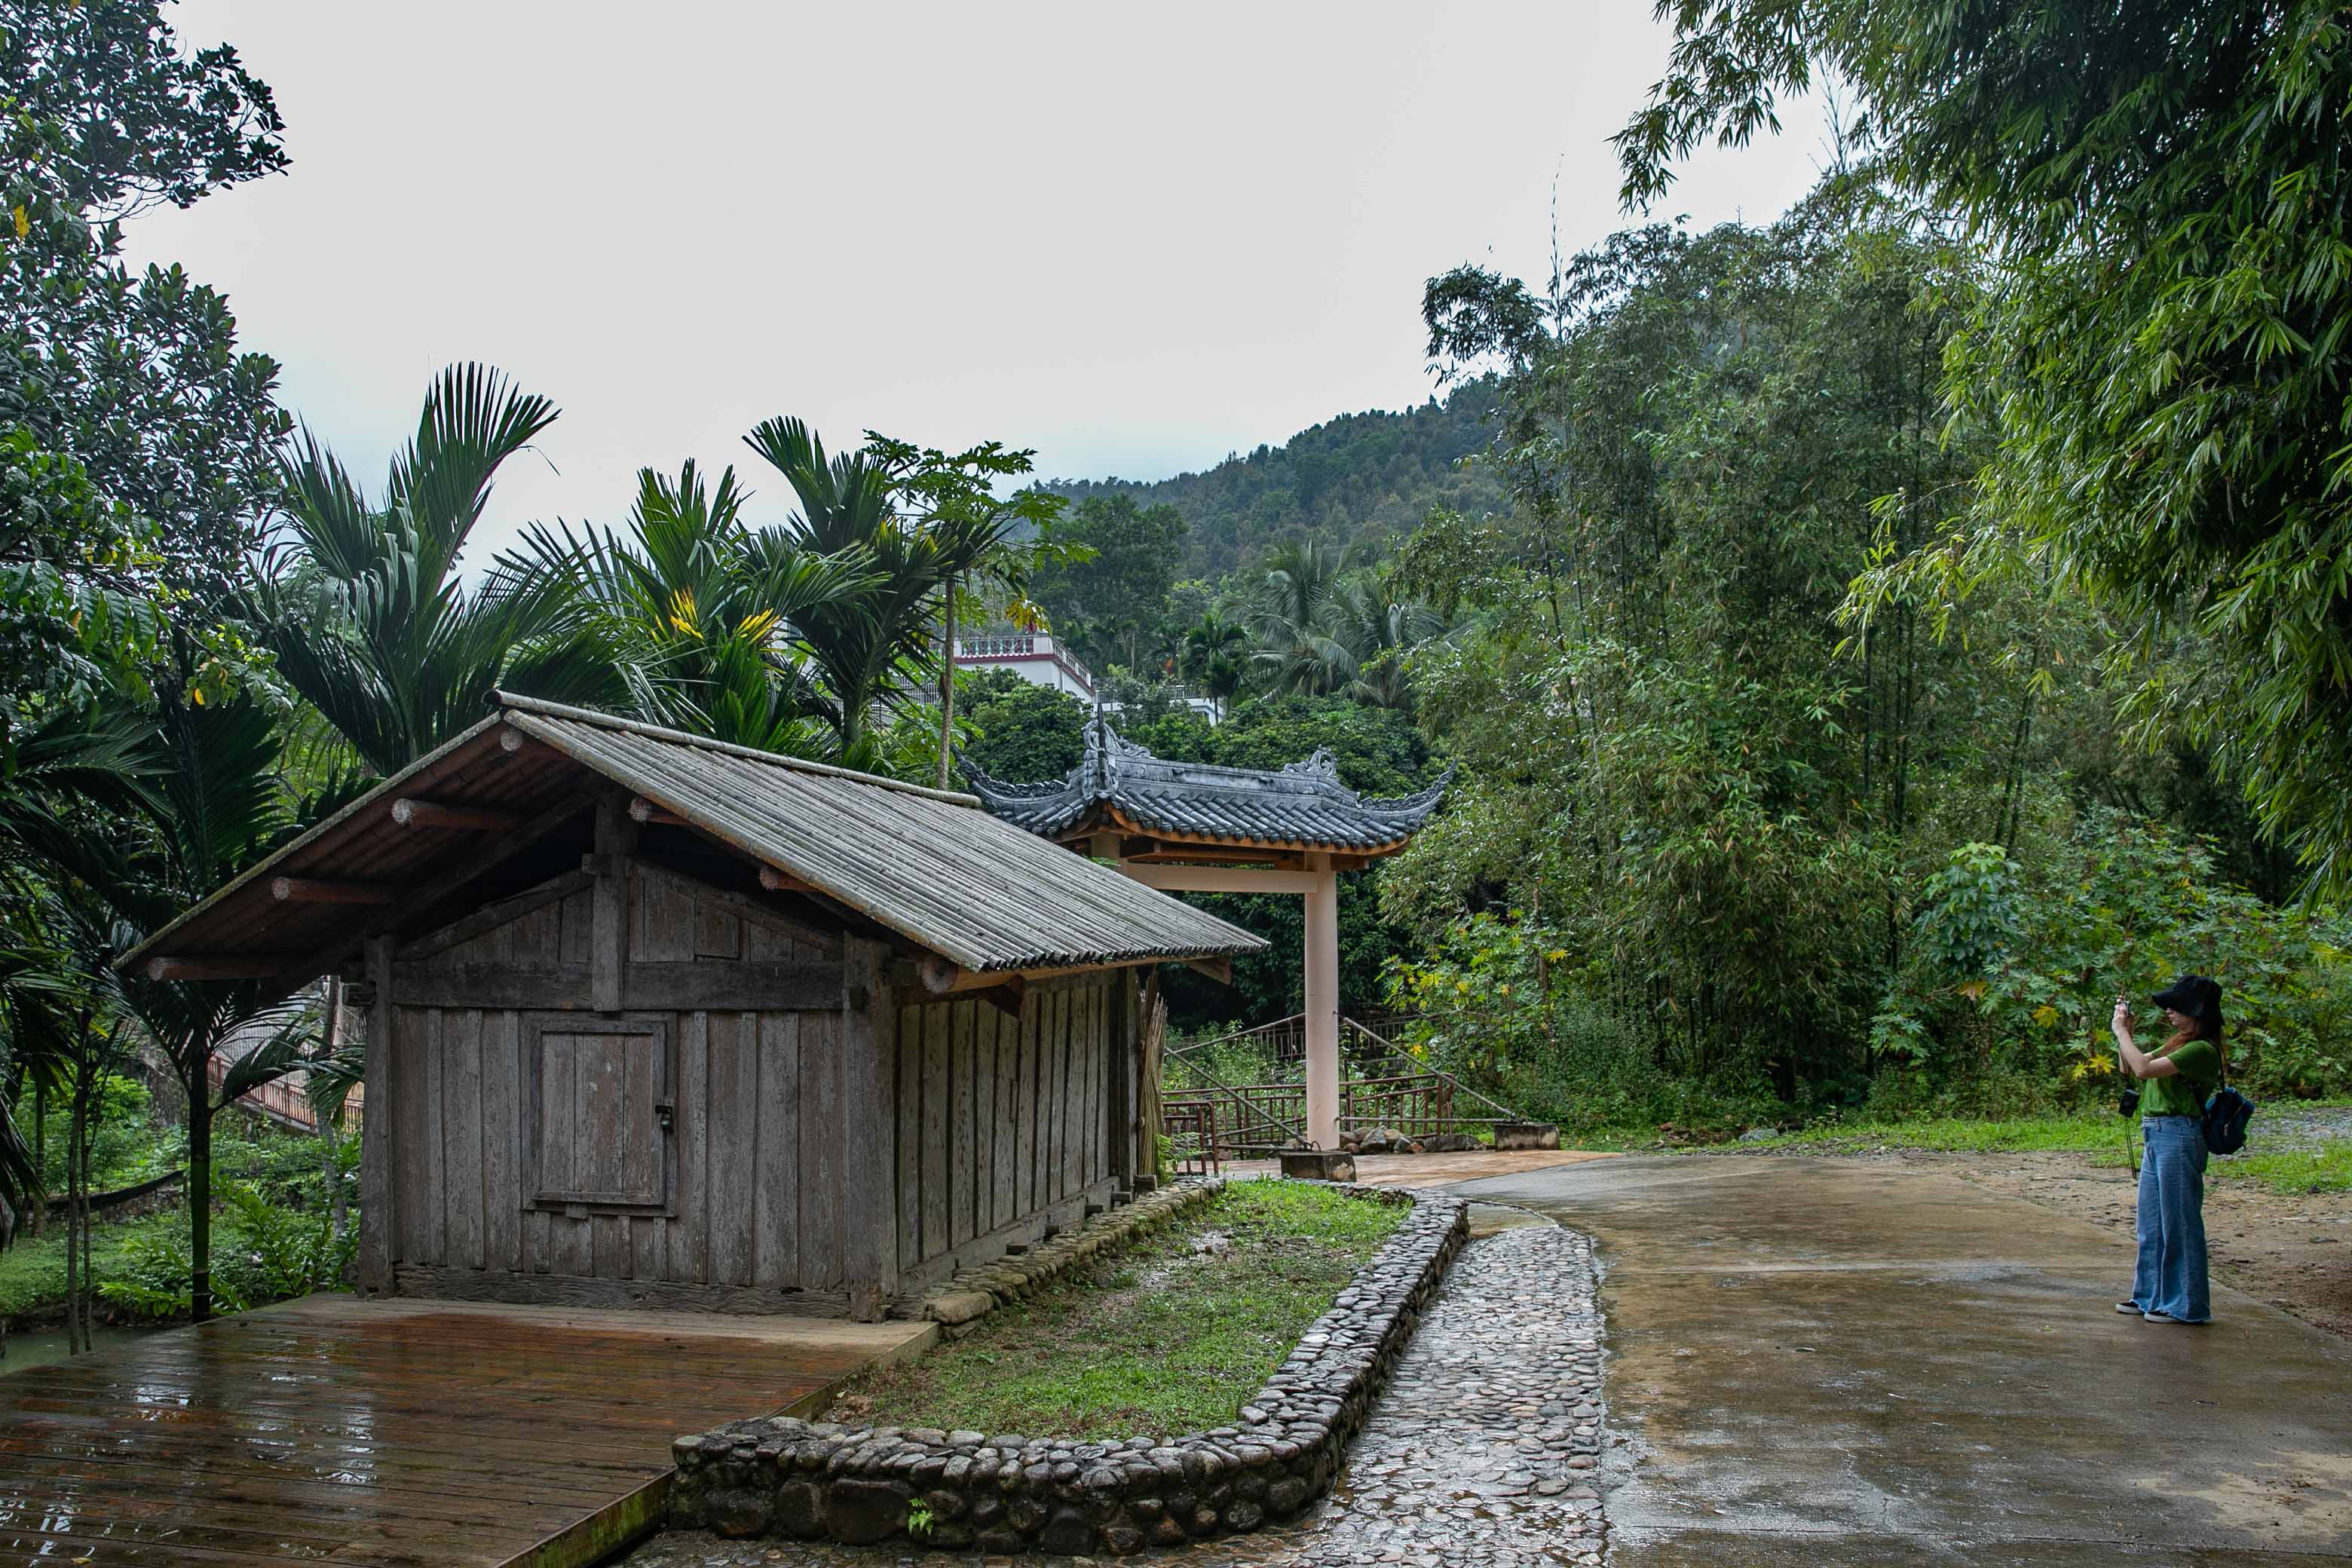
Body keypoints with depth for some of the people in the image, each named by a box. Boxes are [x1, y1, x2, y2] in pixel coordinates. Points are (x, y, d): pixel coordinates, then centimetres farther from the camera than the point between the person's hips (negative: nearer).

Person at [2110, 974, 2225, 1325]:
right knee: (2152, 1222, 16)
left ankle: (2186, 1304, 7)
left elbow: (2144, 1069, -23)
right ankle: (2151, 1295, 26)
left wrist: (2122, 1032, -12)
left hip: (2179, 1138, -10)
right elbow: (2131, 1068, 22)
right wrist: (2125, 1032, 11)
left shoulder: (2202, 1050, -15)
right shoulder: (2179, 1044, 15)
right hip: (2158, 1138, 10)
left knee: (2179, 1222, -2)